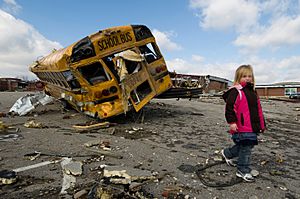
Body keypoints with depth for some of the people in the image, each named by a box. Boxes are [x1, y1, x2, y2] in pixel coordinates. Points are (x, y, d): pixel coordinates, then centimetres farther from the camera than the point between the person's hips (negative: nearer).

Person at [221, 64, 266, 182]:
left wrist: (262, 124, 22)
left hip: (253, 127, 9)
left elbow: (258, 110, 22)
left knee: (246, 146, 18)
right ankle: (243, 171, 15)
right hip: (242, 128, -9)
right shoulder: (236, 91, -10)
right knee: (245, 147, -1)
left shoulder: (253, 92, 17)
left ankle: (227, 153, 39)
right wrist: (232, 122, -21)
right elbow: (229, 107, -16)